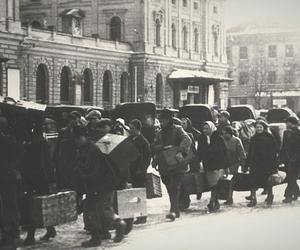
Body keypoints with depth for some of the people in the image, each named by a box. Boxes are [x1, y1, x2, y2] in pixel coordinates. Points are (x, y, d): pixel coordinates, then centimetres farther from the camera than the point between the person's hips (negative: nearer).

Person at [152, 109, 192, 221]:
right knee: (170, 189, 9)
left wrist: (180, 151, -31)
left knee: (175, 188, -15)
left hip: (177, 163, -5)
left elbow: (187, 140, -15)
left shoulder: (177, 129, 1)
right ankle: (176, 210, 20)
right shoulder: (159, 134, 16)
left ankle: (173, 211, -23)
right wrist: (163, 147, -13)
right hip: (164, 165, 5)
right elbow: (154, 147, 7)